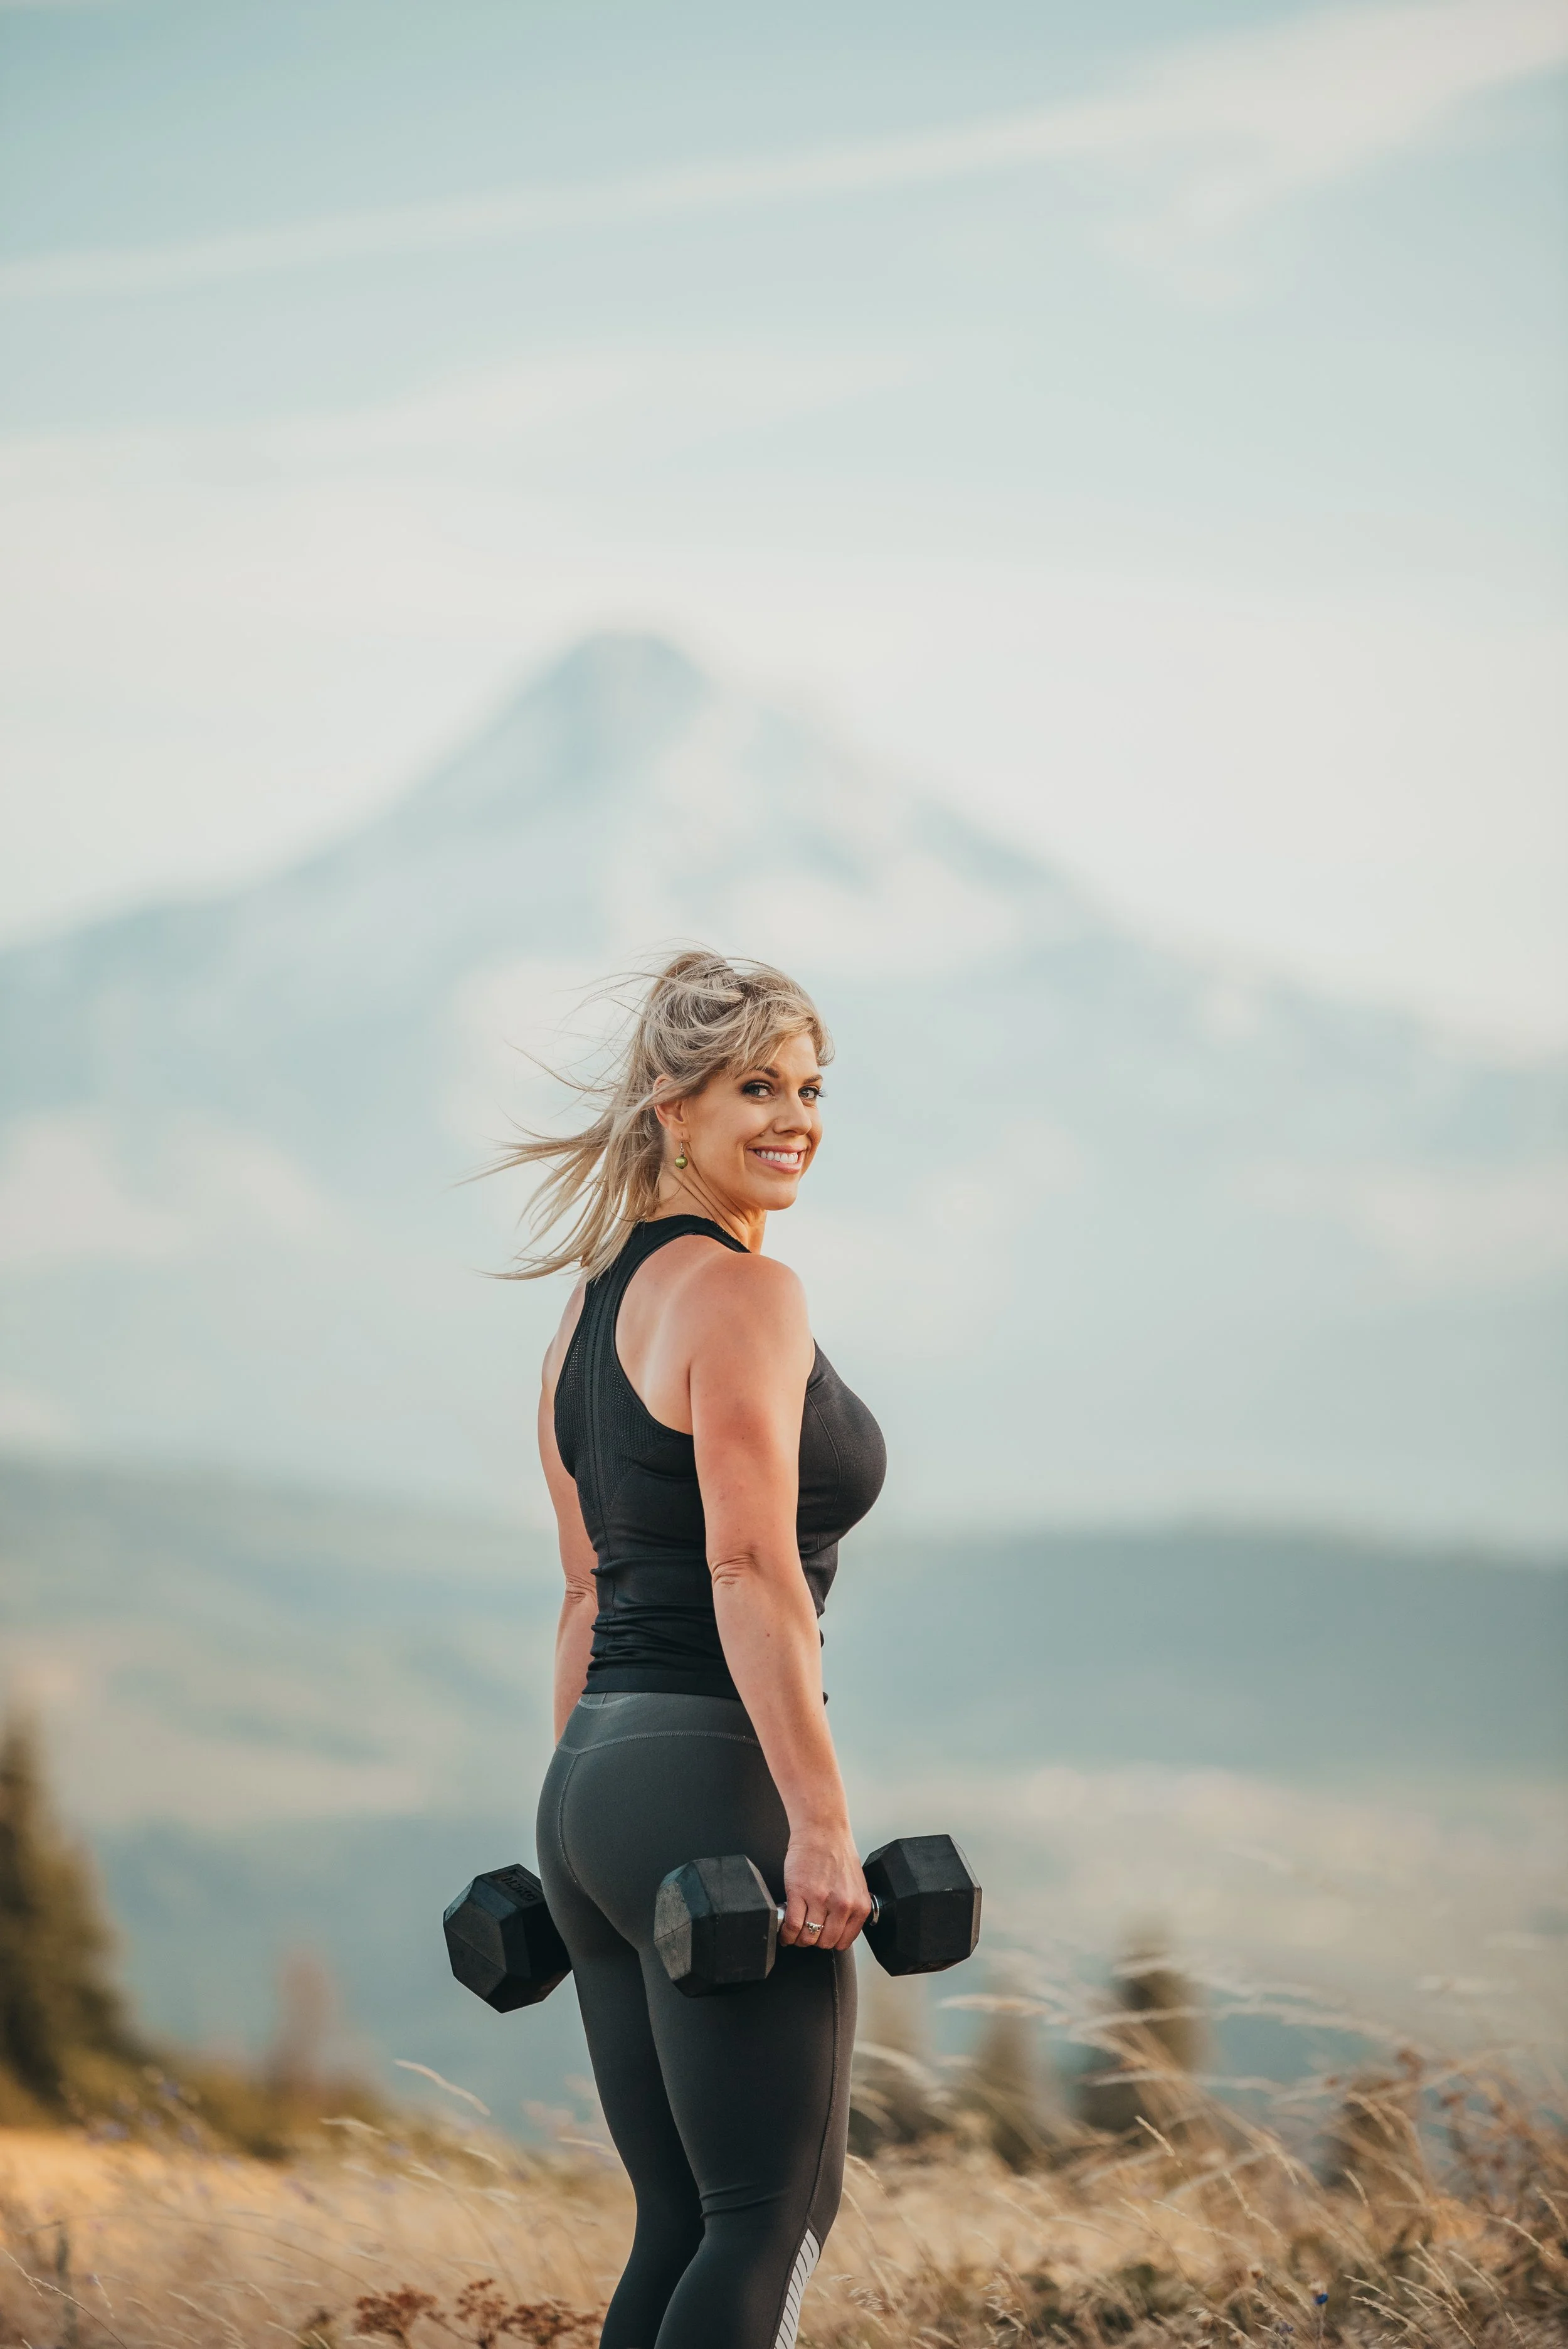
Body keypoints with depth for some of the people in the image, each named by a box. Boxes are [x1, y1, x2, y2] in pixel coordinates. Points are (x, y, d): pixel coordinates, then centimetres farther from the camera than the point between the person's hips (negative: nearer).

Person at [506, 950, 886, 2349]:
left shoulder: (596, 1303, 18)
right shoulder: (741, 1292, -10)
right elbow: (750, 1565, -20)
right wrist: (820, 1818, -23)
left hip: (593, 1789, 9)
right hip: (713, 1787, -9)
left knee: (683, 2227, 11)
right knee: (776, 2220, -5)